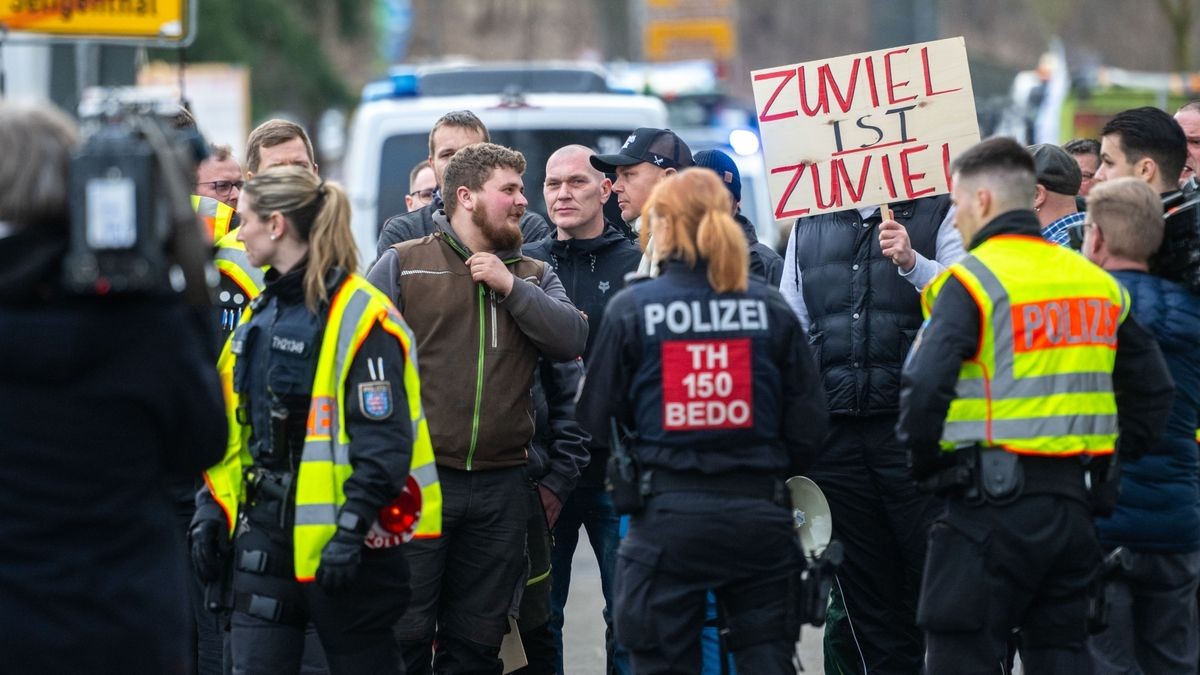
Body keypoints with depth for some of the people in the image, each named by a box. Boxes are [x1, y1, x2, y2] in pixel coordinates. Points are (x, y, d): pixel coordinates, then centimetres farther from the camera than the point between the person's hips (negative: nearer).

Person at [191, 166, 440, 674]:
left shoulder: (360, 318, -13)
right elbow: (232, 424, 18)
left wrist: (351, 531, -22)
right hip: (265, 532, 7)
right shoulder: (261, 311, 13)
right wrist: (213, 508, 10)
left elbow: (384, 442, -18)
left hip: (337, 541, -7)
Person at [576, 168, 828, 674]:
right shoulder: (770, 308, 0)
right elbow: (809, 424, 1)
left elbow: (595, 420, -1)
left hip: (668, 516, -2)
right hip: (759, 513, 2)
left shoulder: (631, 309, -5)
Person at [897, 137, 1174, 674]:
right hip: (1074, 503, 7)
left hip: (992, 505, -7)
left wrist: (924, 464, -6)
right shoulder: (1097, 282, 12)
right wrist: (1109, 459, 18)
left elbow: (925, 387, -21)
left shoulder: (973, 280, -9)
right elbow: (1153, 388, 16)